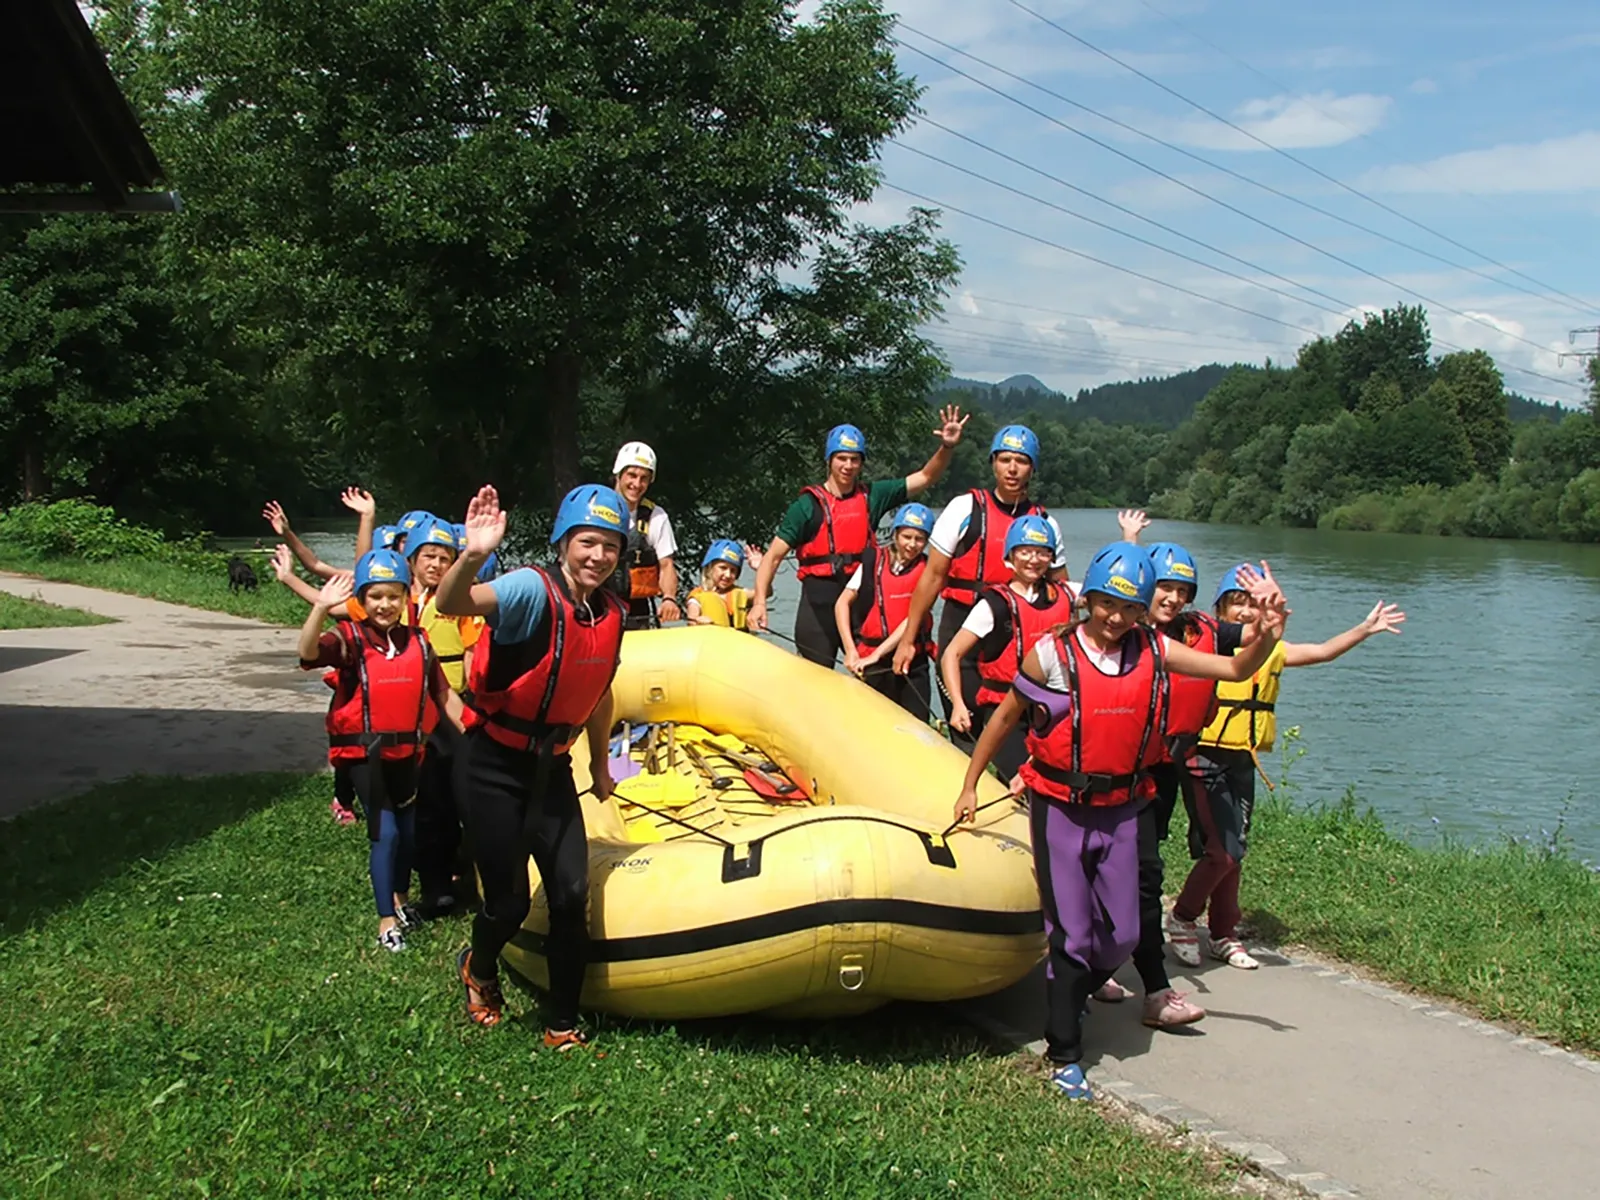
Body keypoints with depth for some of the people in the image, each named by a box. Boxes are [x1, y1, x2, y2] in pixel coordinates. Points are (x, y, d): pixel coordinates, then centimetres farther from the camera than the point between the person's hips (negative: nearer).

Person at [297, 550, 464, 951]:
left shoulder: (418, 642, 4)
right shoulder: (350, 638, -8)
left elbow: (444, 695, 8)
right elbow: (309, 653, -29)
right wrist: (321, 608, -42)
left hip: (407, 752, 4)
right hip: (365, 754, -4)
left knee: (409, 829, 16)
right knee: (385, 832, -9)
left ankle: (401, 898, 41)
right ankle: (387, 921, 3)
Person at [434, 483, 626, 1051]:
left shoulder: (612, 612, 0)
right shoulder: (532, 590, -21)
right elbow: (452, 605, -40)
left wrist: (599, 764, 25)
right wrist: (472, 557, -60)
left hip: (550, 768, 5)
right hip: (493, 765, -5)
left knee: (571, 894, -3)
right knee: (509, 901, 1)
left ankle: (563, 1026, 13)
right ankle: (479, 971, 36)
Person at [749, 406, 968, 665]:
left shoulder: (872, 497, 8)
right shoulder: (808, 505, -3)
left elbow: (926, 478, 9)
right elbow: (774, 556, -5)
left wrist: (947, 447, -9)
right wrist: (760, 601, -18)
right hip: (818, 604, -4)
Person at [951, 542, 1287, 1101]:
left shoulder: (1153, 651, -2)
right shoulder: (1053, 653, -11)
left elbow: (1236, 669, -1)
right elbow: (1004, 718, 0)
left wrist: (1265, 636, -22)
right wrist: (970, 786, 4)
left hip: (1120, 810, 4)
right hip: (1060, 809, -4)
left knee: (1122, 935, 8)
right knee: (1071, 934, -3)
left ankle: (1071, 997, 38)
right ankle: (1064, 1056, 10)